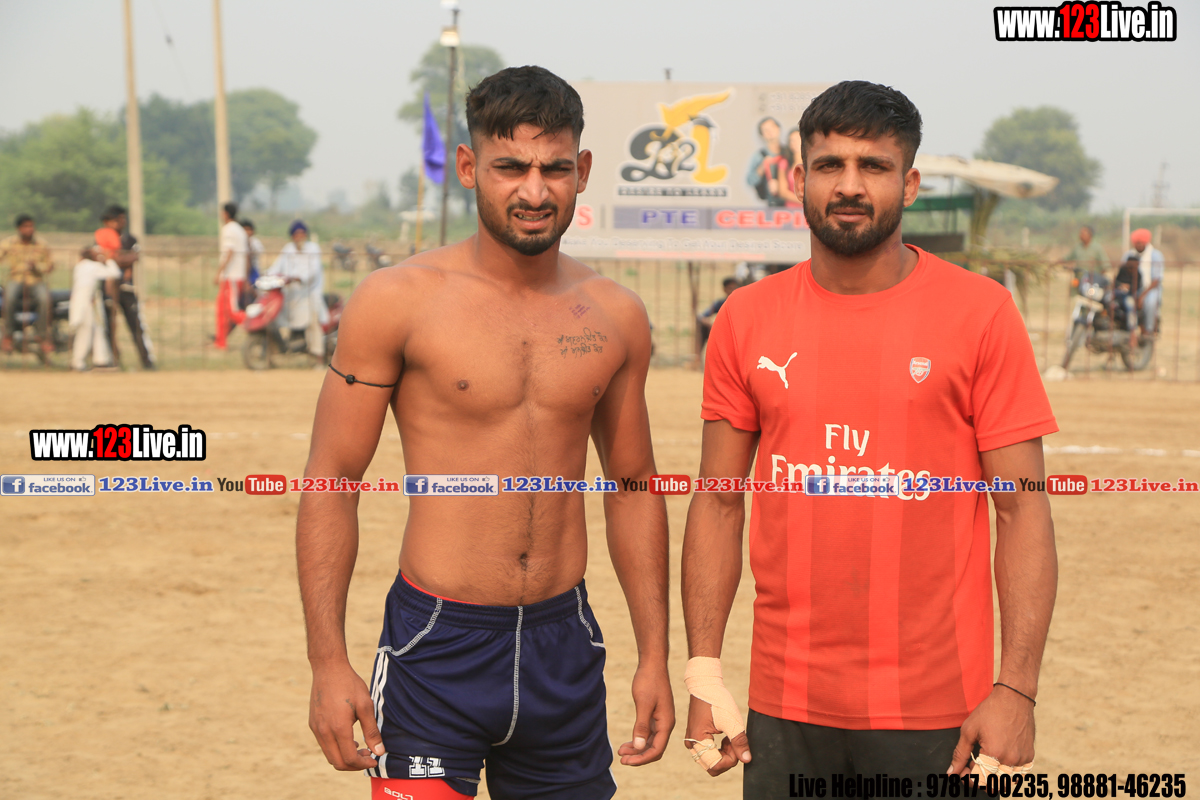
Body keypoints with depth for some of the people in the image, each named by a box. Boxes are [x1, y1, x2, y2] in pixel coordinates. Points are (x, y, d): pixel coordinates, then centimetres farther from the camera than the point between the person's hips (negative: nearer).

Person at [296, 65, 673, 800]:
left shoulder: (616, 318, 5)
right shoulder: (399, 301, -7)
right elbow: (331, 483, -5)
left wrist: (655, 656, 10)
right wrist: (329, 664, -11)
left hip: (565, 648, 4)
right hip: (436, 648, -4)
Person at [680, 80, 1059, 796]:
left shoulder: (980, 313, -3)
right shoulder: (746, 320, 4)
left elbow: (1023, 508, -5)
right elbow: (719, 502, 7)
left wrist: (1016, 689, -11)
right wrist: (704, 672, 1)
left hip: (935, 711, -2)